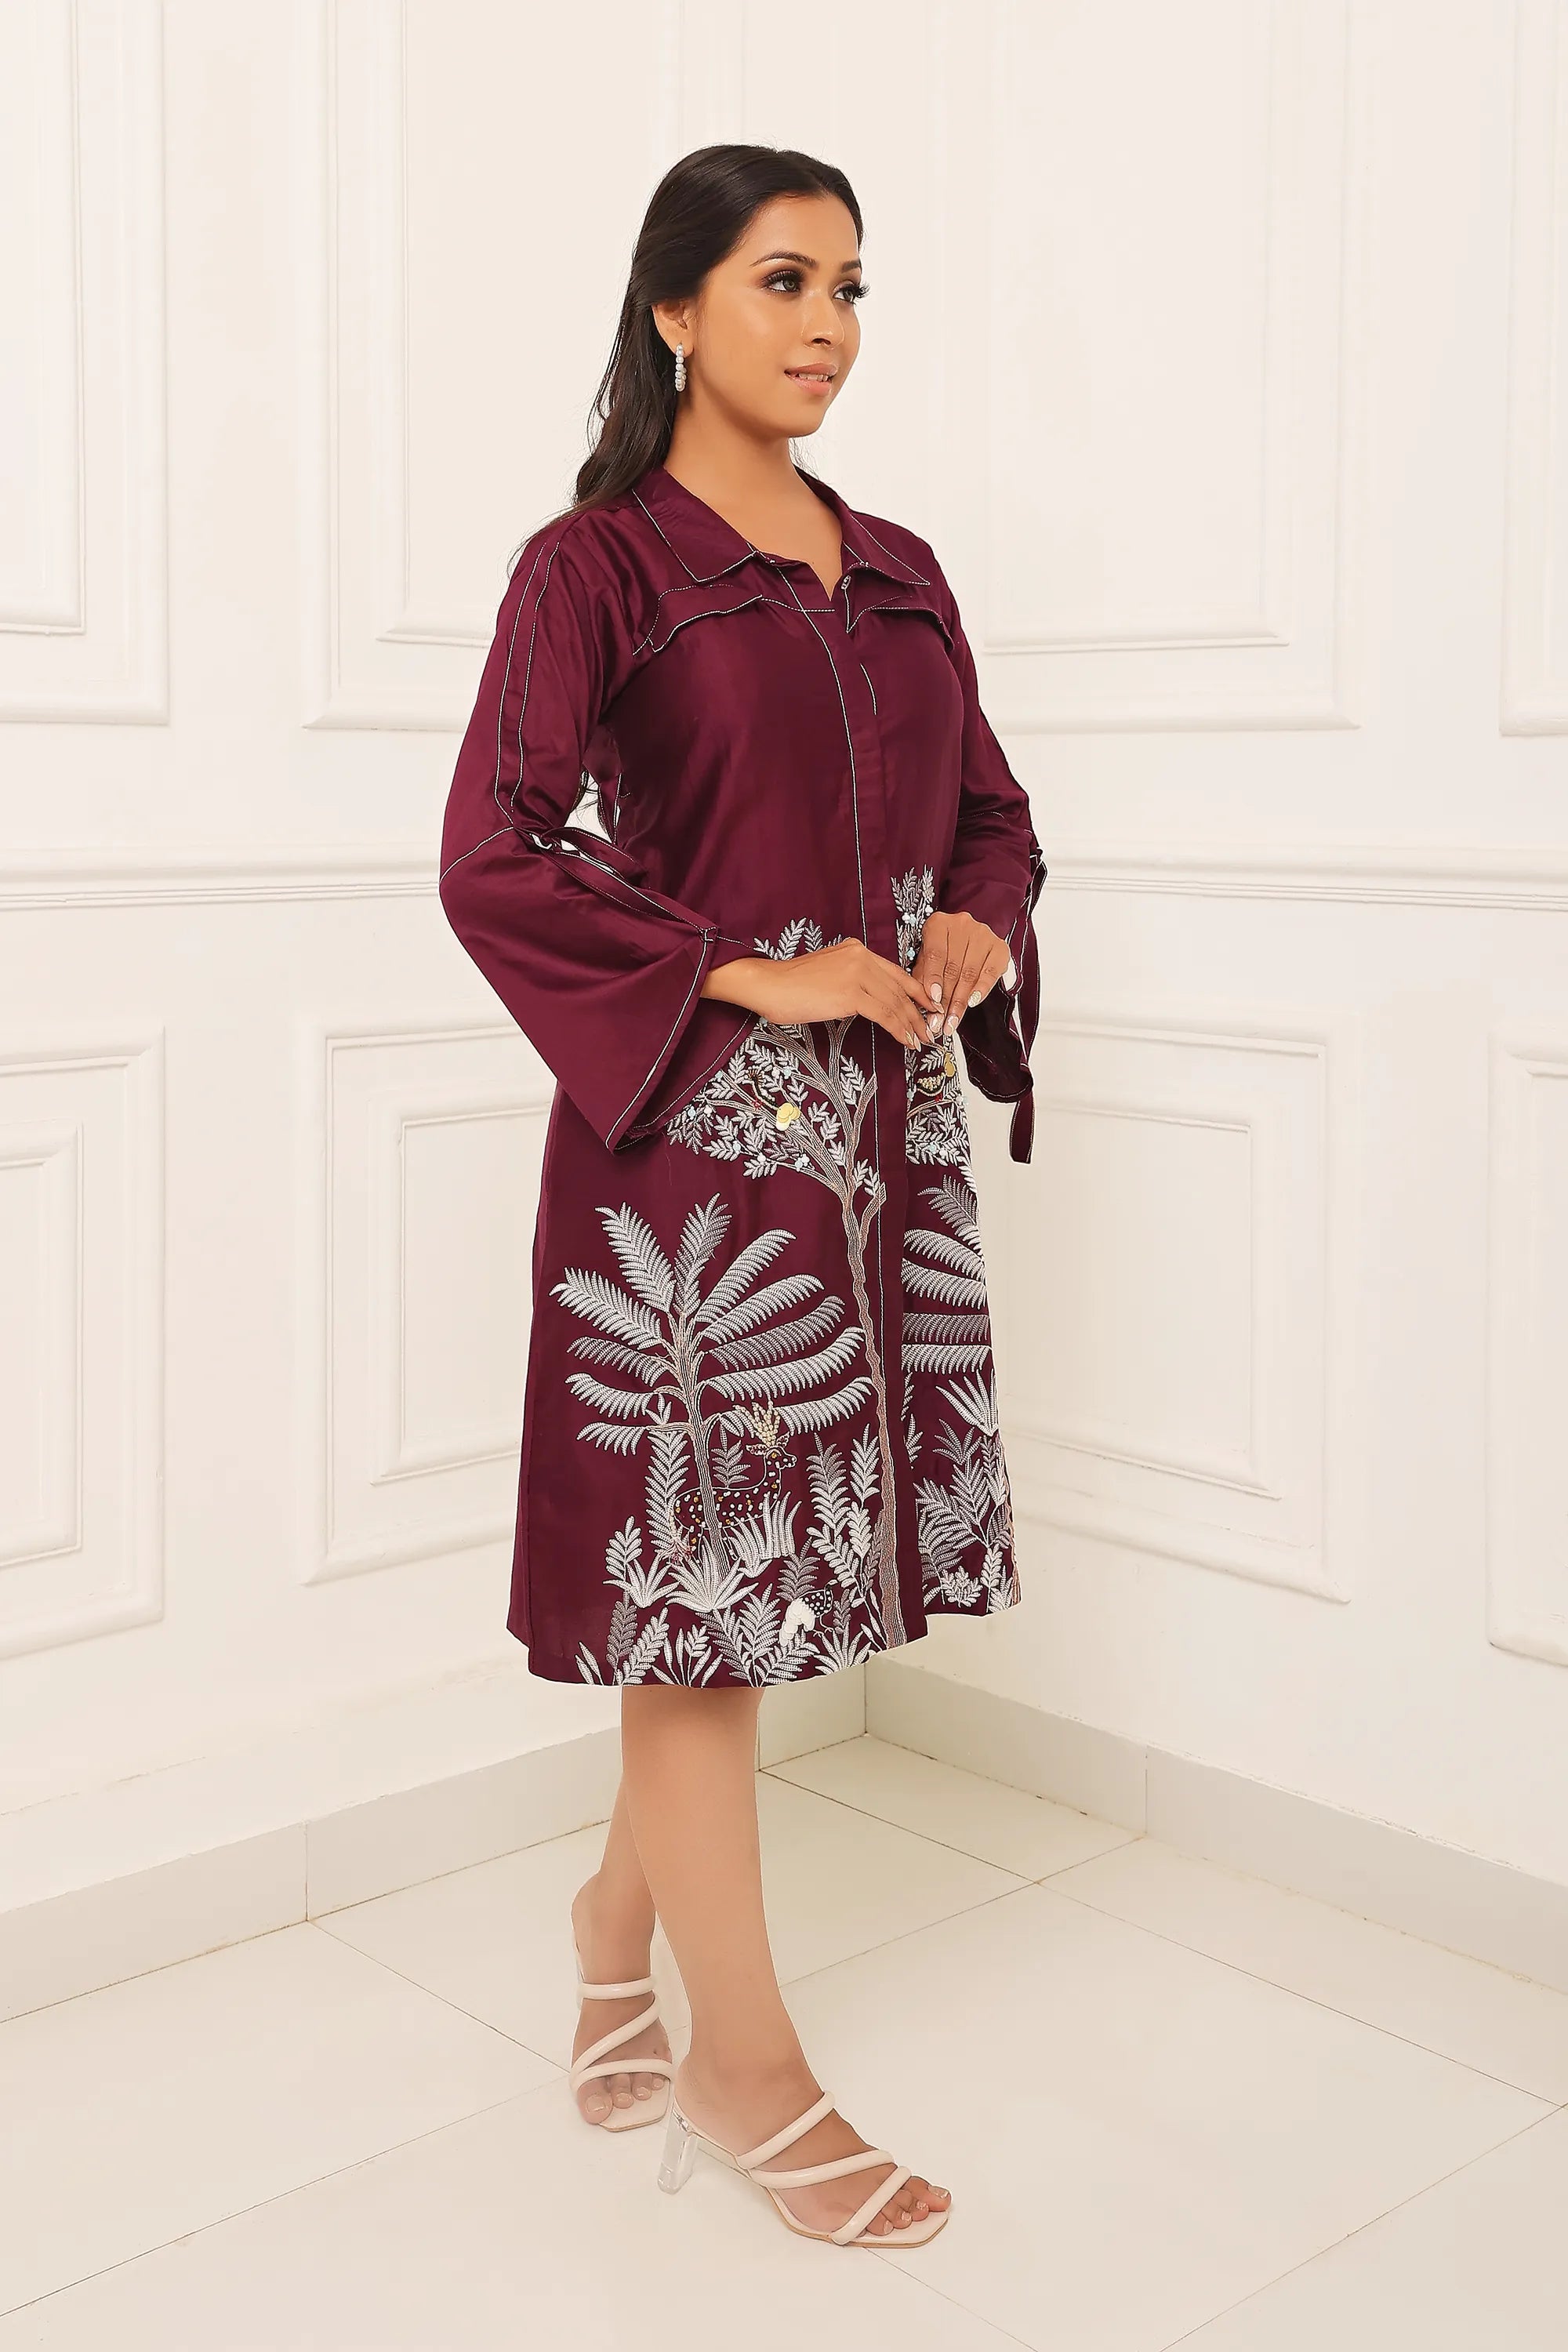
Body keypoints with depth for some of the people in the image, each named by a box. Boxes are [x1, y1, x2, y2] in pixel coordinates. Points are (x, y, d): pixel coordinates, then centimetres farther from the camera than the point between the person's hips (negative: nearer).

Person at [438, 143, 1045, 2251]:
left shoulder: (896, 570, 15)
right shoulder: (596, 565, -3)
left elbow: (992, 814, 20)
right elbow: (494, 858, -11)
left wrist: (975, 936, -2)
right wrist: (753, 973, -15)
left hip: (882, 1123, 6)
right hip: (696, 1125, -6)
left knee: (779, 1545, 12)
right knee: (703, 1548, 1)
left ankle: (627, 1898, 36)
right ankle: (745, 2063, 15)